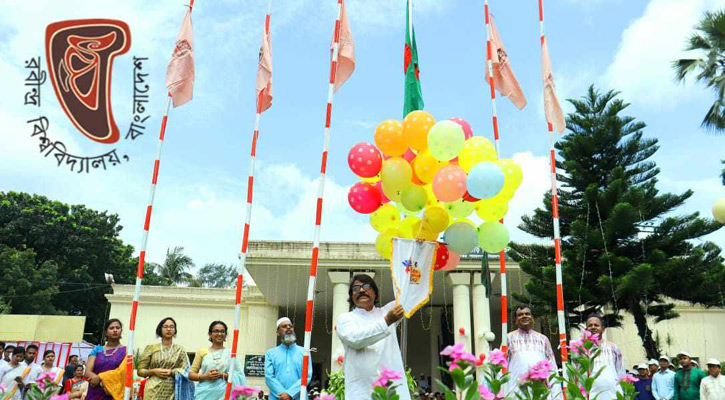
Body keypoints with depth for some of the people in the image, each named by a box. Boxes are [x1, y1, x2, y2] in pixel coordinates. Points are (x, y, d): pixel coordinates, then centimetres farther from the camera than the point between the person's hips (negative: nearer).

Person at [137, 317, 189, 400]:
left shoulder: (180, 350, 9)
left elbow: (185, 371, 2)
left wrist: (171, 372, -14)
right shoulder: (151, 348, 8)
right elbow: (140, 371, 8)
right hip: (153, 391, -1)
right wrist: (154, 371, -9)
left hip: (172, 392, 1)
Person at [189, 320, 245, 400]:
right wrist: (205, 376, -8)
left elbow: (239, 376, 2)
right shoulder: (202, 352, 8)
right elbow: (191, 374, 9)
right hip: (204, 393, 0)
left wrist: (222, 375, -11)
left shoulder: (230, 353, 5)